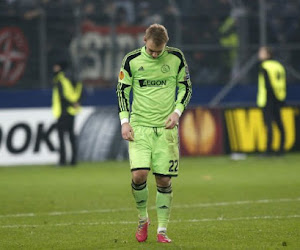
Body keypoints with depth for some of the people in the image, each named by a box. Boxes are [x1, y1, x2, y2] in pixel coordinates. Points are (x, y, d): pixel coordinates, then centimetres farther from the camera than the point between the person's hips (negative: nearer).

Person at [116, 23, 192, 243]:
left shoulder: (176, 58, 0)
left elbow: (185, 87, 10)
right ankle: (143, 219, 9)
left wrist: (177, 111, -5)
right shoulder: (132, 60, -2)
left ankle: (162, 230, 8)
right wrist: (124, 121, -2)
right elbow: (122, 90, 6)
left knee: (164, 180, -1)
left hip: (166, 127, 1)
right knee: (139, 174, -15)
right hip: (139, 126, -1)